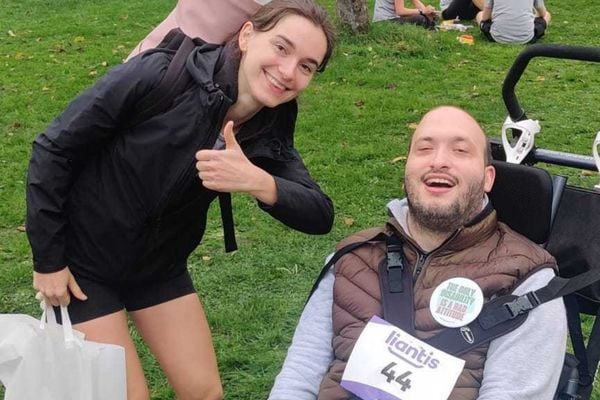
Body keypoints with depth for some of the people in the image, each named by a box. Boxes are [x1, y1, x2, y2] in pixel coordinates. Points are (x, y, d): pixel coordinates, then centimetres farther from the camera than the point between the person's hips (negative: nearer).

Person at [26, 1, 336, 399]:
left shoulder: (269, 133, -11)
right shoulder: (161, 76, -27)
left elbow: (320, 215, -15)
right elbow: (54, 148, -19)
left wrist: (258, 182, -35)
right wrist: (47, 258, -14)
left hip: (160, 267, 5)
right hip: (82, 262, -5)